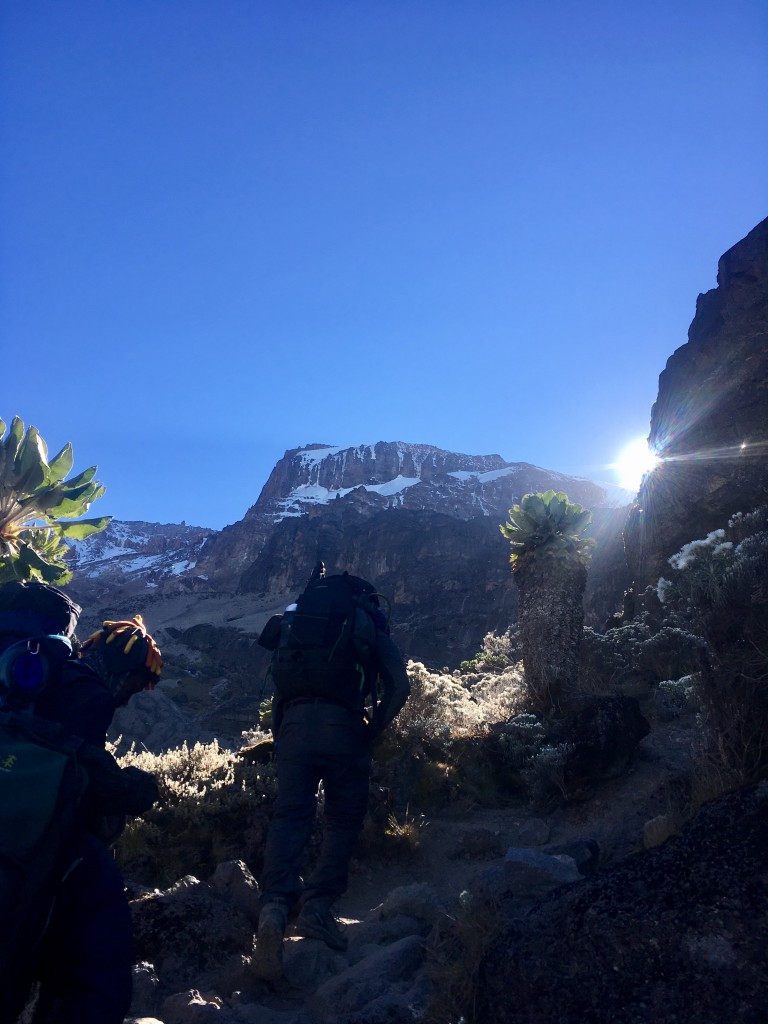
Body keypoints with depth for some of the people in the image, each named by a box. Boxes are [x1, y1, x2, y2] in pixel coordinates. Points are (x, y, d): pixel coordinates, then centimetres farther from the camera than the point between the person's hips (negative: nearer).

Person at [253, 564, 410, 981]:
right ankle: (317, 906, 4)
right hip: (345, 727, -1)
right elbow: (399, 688, 6)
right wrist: (372, 731, 14)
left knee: (289, 817, 2)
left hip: (296, 724, 2)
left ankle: (275, 904, -17)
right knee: (343, 821, 12)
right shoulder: (373, 631, 17)